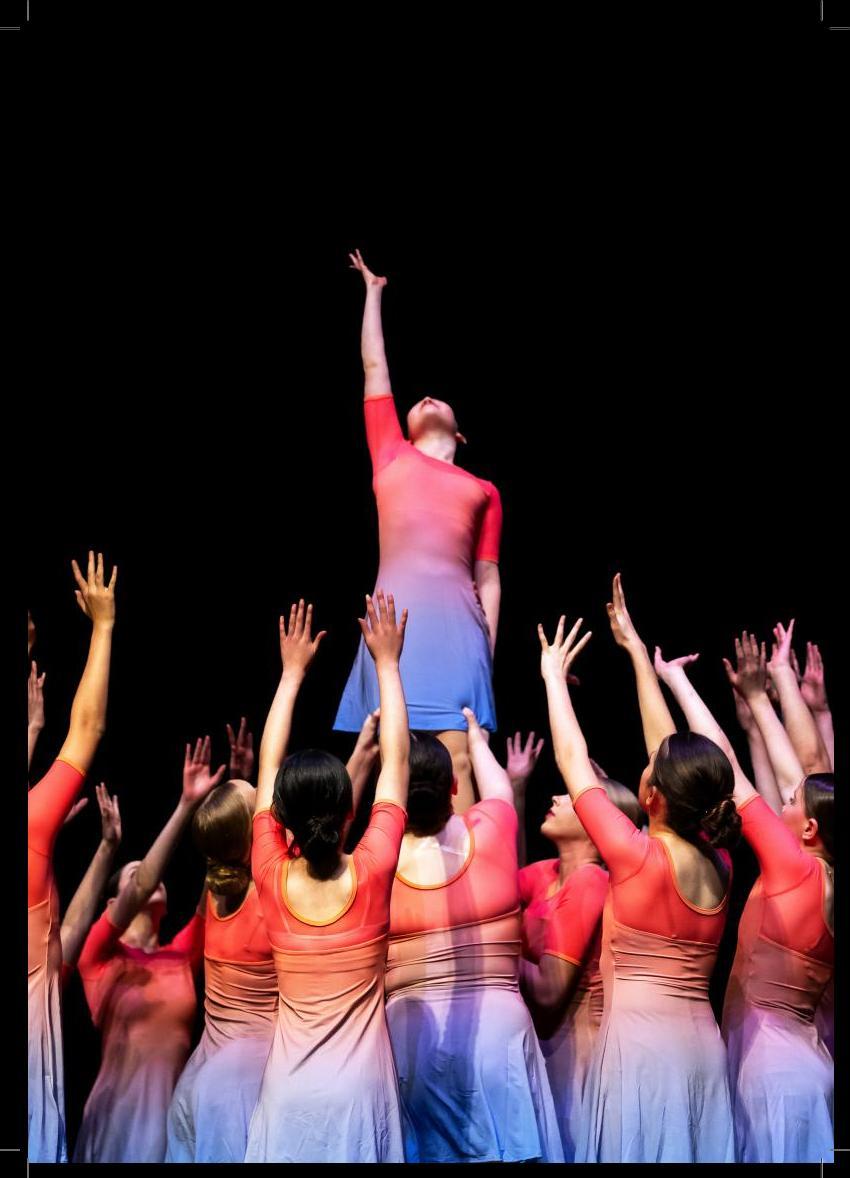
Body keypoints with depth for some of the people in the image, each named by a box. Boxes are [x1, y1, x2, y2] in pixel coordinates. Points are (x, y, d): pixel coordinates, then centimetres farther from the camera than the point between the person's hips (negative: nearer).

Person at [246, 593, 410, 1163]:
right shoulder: (370, 875, -13)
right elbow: (396, 759, -2)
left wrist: (292, 672, 13)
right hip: (358, 1089, -1)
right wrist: (387, 663, 6)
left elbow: (269, 765, 5)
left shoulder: (272, 879, -8)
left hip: (290, 1089, 2)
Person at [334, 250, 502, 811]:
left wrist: (487, 650, 6)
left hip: (458, 622, 0)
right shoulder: (391, 455, 23)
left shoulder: (483, 490, 22)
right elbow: (375, 367, 29)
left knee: (458, 759, -10)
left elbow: (488, 578, 17)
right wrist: (373, 291, 38)